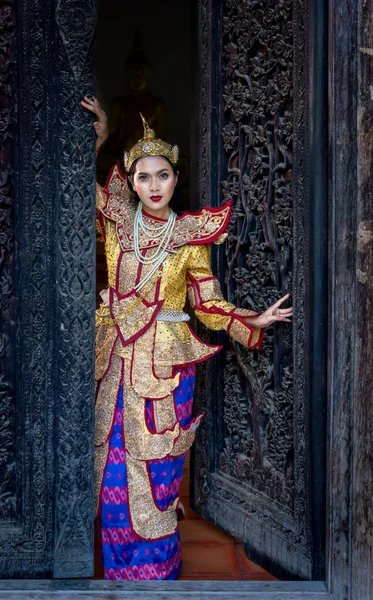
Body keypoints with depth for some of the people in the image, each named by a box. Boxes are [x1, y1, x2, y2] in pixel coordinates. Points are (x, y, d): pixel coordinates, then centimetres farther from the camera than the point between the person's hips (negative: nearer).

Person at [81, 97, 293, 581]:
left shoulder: (191, 236, -1)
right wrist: (99, 137, 11)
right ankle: (122, 564, 26)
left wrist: (256, 321, -7)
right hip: (118, 355, 2)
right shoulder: (117, 221, 3)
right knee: (116, 460, 8)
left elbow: (207, 304, 3)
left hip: (166, 360, -2)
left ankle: (160, 565, 17)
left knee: (157, 464, 1)